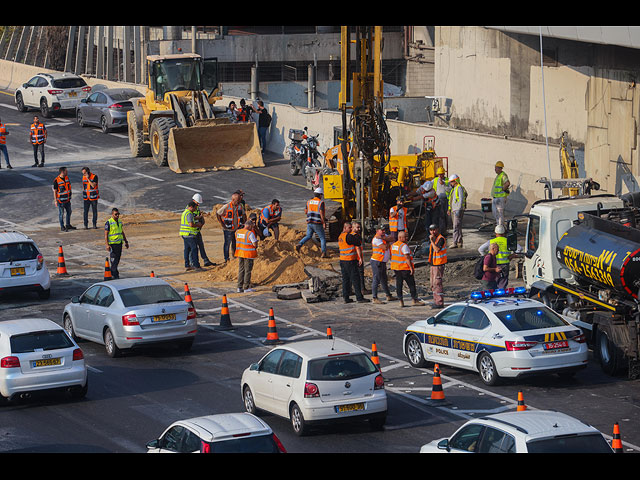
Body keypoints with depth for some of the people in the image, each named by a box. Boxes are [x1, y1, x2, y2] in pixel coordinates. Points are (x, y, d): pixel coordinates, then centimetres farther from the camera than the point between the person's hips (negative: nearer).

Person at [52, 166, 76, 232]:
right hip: (61, 200, -7)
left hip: (67, 199, 7)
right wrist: (55, 200, -15)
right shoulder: (56, 180, -17)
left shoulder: (66, 178, 4)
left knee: (69, 212, 15)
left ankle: (68, 225, 28)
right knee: (61, 214, 1)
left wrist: (70, 197, 18)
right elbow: (54, 191, -14)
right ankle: (62, 227, 9)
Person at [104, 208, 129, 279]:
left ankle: (113, 272, 22)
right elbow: (106, 234, -12)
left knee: (117, 259, 11)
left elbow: (122, 232, 21)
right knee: (113, 259, -6)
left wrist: (126, 242, 21)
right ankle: (115, 275, -6)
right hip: (112, 244, -7)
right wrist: (107, 245, -19)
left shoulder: (119, 222, 11)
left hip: (119, 243, 7)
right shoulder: (109, 222, -11)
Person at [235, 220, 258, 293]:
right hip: (248, 254, -6)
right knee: (248, 270, 2)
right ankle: (246, 287, 4)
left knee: (241, 270, 13)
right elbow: (255, 244, -17)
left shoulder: (237, 232, 5)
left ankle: (239, 287, 12)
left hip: (240, 253, 6)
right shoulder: (250, 233, -16)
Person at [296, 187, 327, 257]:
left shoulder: (309, 202, 8)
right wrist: (324, 223, -15)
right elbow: (321, 213, -17)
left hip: (309, 223, 5)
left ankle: (299, 244, -5)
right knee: (322, 238, 7)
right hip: (317, 224, -5)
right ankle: (324, 253, -3)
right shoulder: (321, 202, -8)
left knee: (308, 236, 20)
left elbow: (306, 212, 16)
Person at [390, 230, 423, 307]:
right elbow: (407, 257, -19)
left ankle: (401, 301, 5)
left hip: (396, 268, 8)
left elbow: (391, 257, 15)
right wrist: (411, 268, -17)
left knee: (398, 284, 7)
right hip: (405, 268, -8)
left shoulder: (393, 245, 10)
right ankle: (415, 300, 6)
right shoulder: (404, 246, -15)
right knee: (411, 284, 2)